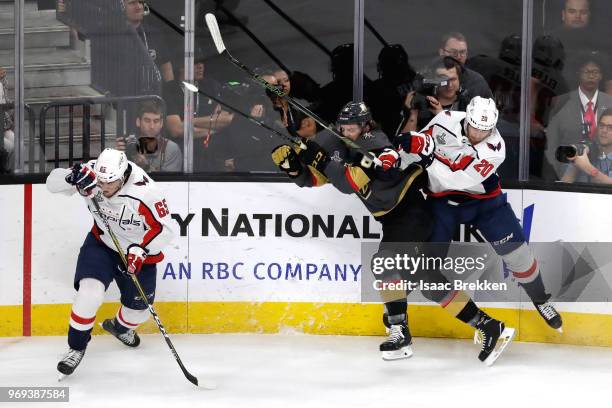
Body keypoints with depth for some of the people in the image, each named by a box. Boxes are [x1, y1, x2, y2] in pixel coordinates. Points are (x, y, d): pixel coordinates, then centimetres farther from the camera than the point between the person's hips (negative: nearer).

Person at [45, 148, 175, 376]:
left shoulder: (145, 192, -34)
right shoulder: (91, 174, -24)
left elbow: (164, 229, -25)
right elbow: (52, 183, -18)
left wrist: (142, 249, -37)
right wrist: (72, 177, -38)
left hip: (138, 252, -1)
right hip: (102, 244, 1)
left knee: (139, 309, 11)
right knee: (90, 292, -22)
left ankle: (121, 327, 50)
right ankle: (76, 347, -1)